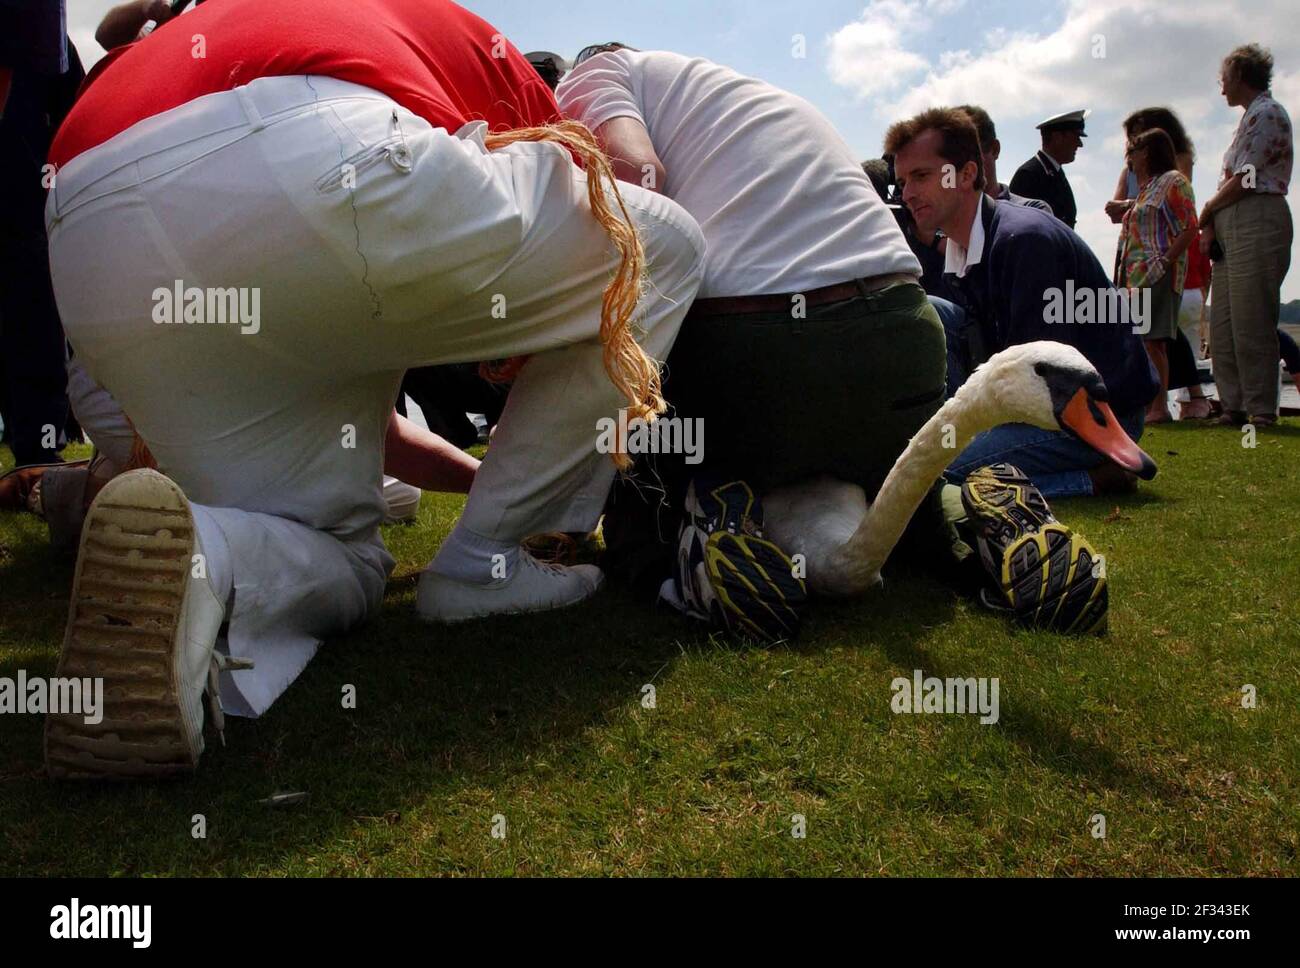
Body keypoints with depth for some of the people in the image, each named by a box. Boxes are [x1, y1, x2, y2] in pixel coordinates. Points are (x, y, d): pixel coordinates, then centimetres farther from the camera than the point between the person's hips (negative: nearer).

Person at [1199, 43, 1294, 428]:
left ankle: (1261, 411, -6)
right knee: (1223, 324, 6)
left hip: (1257, 222, -10)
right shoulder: (1252, 116, 23)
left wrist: (1207, 211, 1)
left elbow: (1243, 181, -13)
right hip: (1233, 227, 10)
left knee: (1251, 323, -10)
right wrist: (1212, 224, 4)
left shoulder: (1266, 114, -6)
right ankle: (1234, 406, 9)